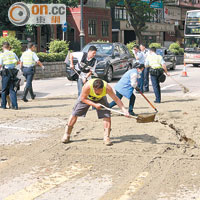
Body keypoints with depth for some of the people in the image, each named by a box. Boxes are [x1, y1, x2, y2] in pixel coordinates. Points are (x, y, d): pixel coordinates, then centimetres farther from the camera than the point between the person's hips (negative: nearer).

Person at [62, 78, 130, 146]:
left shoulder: (107, 88, -39)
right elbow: (83, 98, -26)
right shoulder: (87, 86, -42)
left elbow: (117, 99, -33)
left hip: (100, 99, 1)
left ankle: (106, 137, -5)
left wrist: (124, 110, -43)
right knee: (75, 114, 1)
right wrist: (94, 105, -37)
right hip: (86, 98, 0)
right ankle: (67, 134, 18)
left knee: (107, 115, -16)